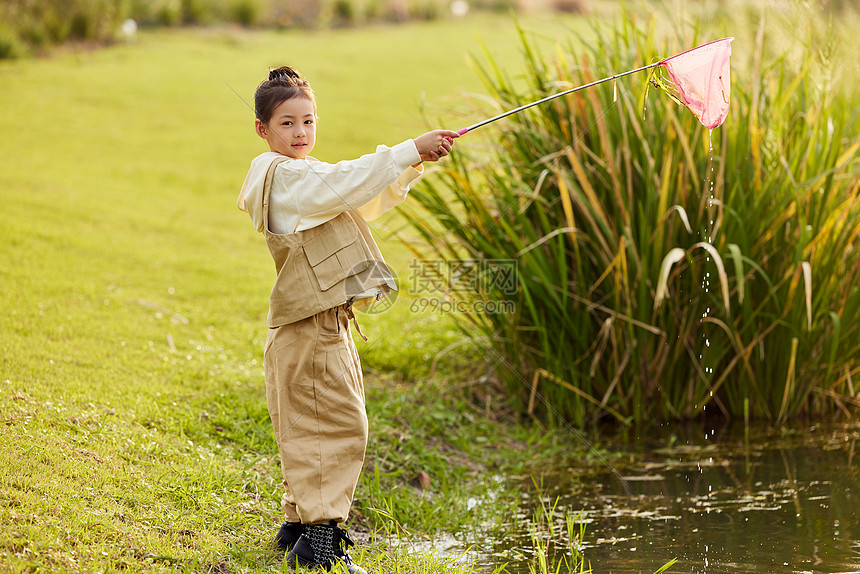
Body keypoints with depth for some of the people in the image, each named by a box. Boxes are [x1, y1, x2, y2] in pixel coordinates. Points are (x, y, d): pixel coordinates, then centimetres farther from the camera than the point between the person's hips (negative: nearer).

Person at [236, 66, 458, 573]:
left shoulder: (306, 177, 20)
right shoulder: (284, 176, -10)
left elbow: (372, 201, 17)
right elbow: (347, 184, -24)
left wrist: (417, 163, 2)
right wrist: (409, 150, -23)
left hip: (327, 321, 10)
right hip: (311, 324, -10)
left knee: (313, 427, 15)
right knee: (338, 424, -11)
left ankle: (299, 522, 23)